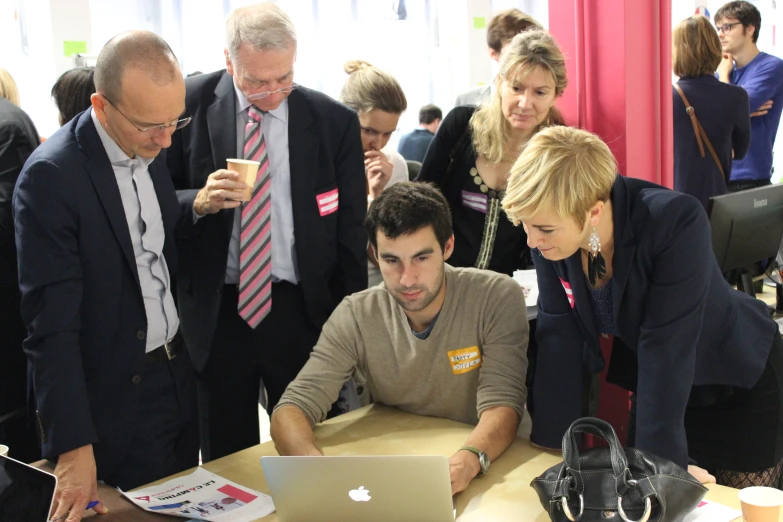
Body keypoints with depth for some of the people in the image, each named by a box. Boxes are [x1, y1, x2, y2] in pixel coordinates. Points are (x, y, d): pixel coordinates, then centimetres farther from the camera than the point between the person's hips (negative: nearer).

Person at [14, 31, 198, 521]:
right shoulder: (50, 176, -21)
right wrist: (73, 449, -22)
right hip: (116, 400, -6)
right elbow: (53, 327, -21)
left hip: (180, 381, 7)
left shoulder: (159, 148, -1)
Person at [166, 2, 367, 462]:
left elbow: (351, 234, 4)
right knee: (224, 461, 12)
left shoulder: (334, 121, -2)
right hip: (214, 311, 0)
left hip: (304, 312, 0)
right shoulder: (190, 105, -4)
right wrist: (199, 201, -19)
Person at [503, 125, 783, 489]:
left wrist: (662, 458, -29)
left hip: (739, 382, -4)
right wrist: (552, 443, -16)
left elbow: (665, 344, -33)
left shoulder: (676, 222, -35)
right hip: (653, 384, 4)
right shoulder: (550, 226, -20)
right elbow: (560, 335, -16)